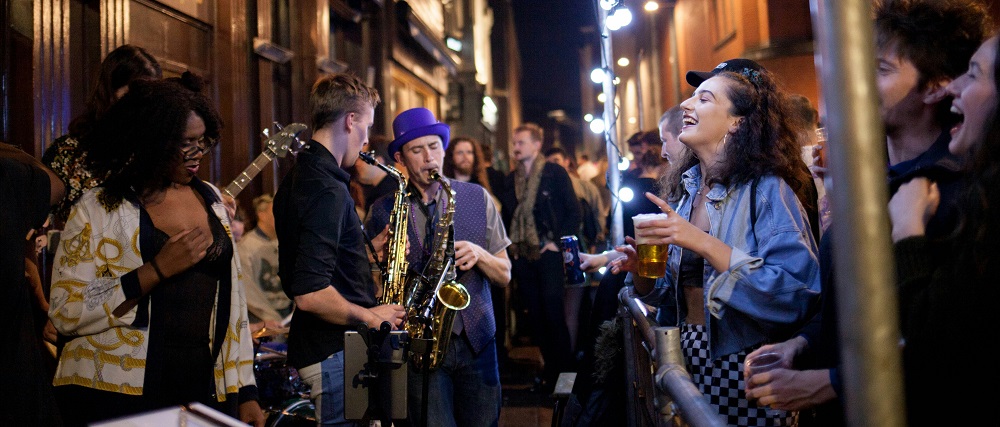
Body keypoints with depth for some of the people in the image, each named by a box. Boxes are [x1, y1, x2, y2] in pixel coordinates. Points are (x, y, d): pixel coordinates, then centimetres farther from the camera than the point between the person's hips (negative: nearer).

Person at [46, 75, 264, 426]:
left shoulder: (210, 198, 6)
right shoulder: (98, 209, -6)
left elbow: (231, 298, 8)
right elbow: (65, 312, -12)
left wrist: (245, 392, 7)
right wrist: (157, 270, -20)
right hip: (116, 398, -3)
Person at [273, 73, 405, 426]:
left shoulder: (298, 178, 13)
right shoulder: (327, 190, -19)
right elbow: (310, 294, -27)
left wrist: (367, 251, 12)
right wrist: (370, 317, -13)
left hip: (319, 345, 10)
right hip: (338, 353, -10)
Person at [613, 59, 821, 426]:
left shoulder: (767, 190, -15)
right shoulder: (689, 191, 6)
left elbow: (797, 293, -28)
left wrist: (704, 243, -29)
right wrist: (641, 274, -7)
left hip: (746, 368, -6)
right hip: (691, 361, 6)